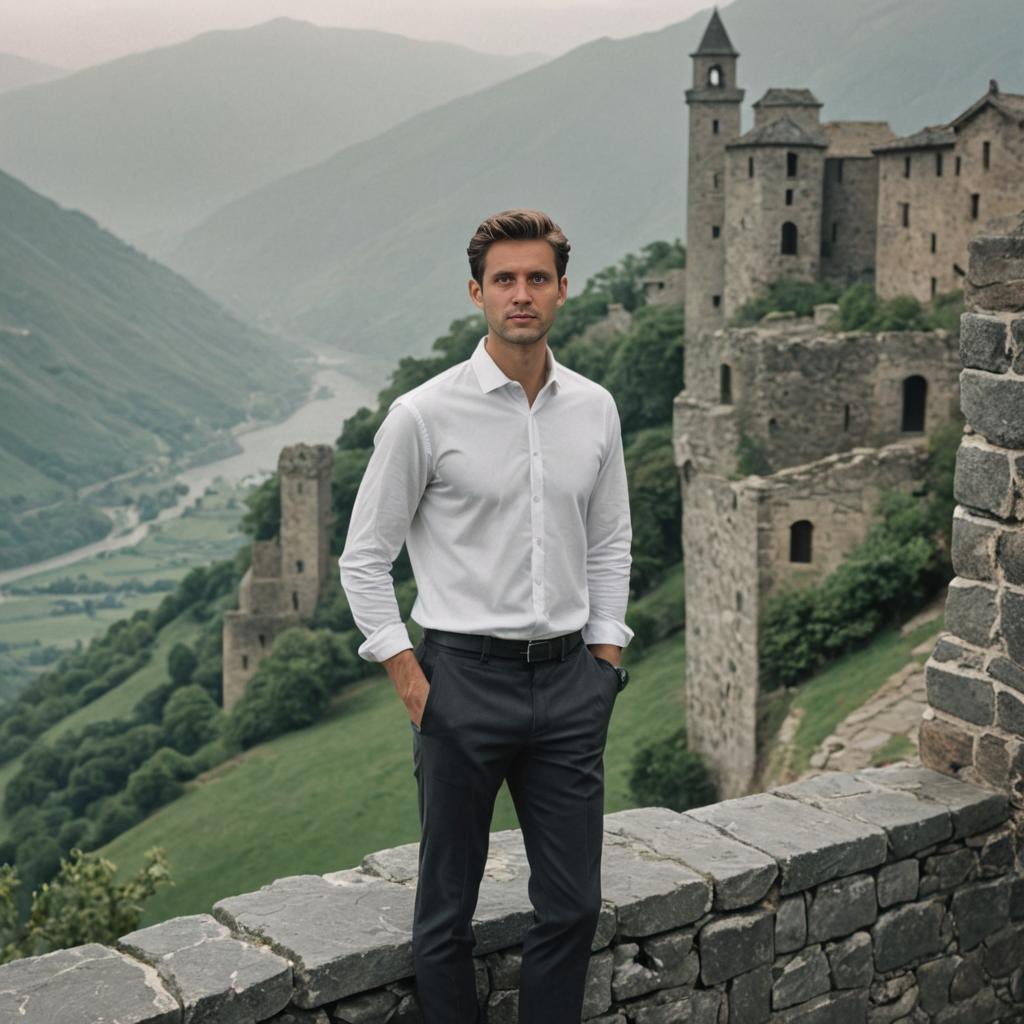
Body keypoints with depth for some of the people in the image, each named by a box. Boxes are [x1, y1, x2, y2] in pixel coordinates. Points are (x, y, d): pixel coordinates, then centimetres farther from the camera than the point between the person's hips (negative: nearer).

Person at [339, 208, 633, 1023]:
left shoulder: (594, 410, 5)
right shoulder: (423, 416, -8)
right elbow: (365, 558, -3)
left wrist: (604, 659, 8)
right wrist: (410, 680, -8)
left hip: (568, 680, 4)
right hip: (465, 678, -4)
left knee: (573, 905, 10)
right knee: (448, 913, 7)